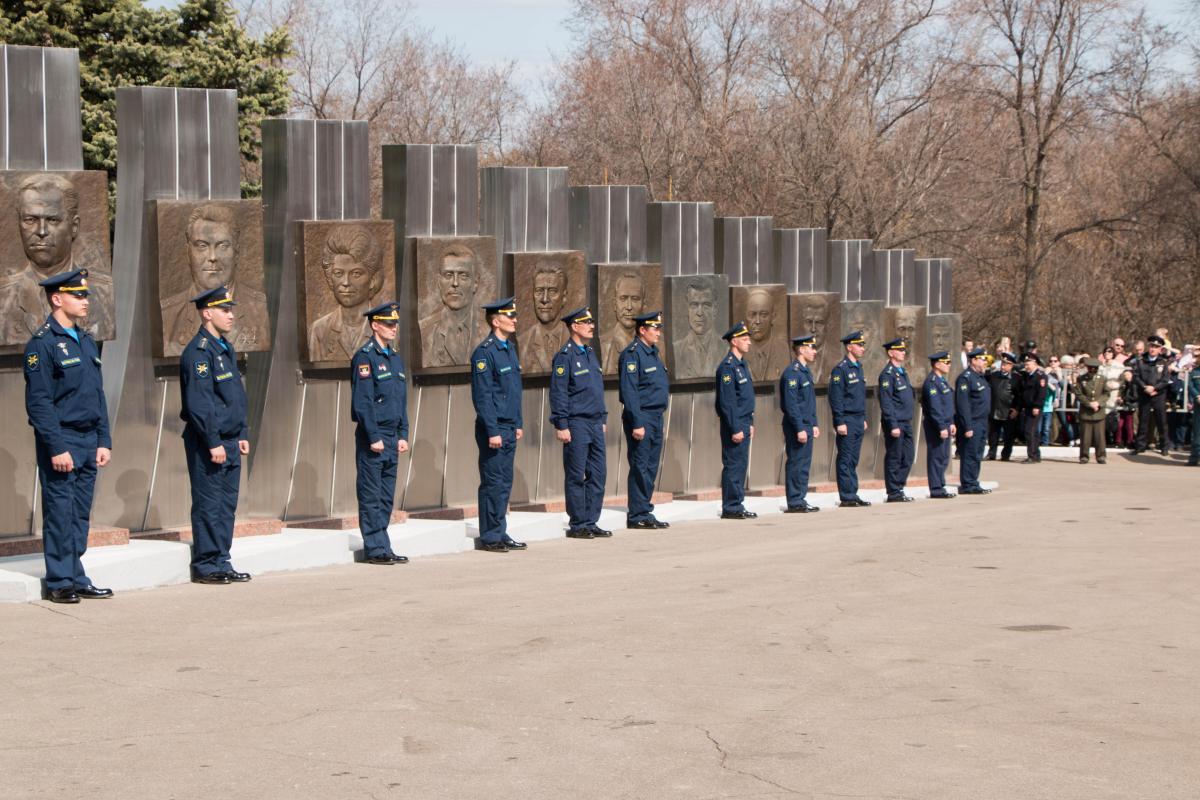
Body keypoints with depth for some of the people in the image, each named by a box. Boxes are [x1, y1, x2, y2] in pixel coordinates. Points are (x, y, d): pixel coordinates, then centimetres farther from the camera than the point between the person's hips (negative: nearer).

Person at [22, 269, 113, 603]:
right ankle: (60, 582, 4)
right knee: (60, 514, -2)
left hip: (88, 442, 7)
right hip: (61, 441, -7)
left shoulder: (85, 341, 15)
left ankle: (77, 578, 16)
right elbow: (39, 403, -14)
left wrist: (103, 441, 11)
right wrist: (57, 448, -18)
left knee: (80, 515, 10)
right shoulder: (42, 343, -10)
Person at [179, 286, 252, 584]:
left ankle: (222, 563, 17)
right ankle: (205, 566, 3)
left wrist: (241, 435, 17)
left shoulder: (226, 349, 16)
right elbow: (199, 403, -19)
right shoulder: (198, 352, -14)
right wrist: (214, 443, -21)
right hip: (207, 444, -9)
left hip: (229, 442, 9)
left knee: (227, 504, 11)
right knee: (208, 505, -3)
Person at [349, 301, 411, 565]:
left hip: (392, 438, 8)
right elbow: (362, 402, -14)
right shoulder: (365, 357, -9)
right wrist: (374, 437, -17)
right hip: (372, 437, -8)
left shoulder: (395, 358, 16)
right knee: (371, 496, -2)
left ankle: (383, 549, 14)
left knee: (387, 497, 9)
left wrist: (403, 435, 12)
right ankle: (375, 549, 1)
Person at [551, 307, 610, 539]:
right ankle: (577, 525, 4)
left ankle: (591, 522, 14)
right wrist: (561, 426, -16)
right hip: (577, 424, -8)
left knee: (598, 474, 7)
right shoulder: (565, 356, -10)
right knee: (576, 476, -2)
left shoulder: (590, 354, 15)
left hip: (595, 424, 8)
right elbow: (558, 393, -13)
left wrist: (603, 419, 19)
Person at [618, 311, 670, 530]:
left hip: (656, 418, 9)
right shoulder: (633, 354, -12)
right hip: (641, 417, -9)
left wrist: (657, 420, 19)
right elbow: (629, 391, -17)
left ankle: (645, 513, 16)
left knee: (651, 467, 10)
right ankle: (637, 516, -2)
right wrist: (637, 423, -21)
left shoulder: (653, 353, 17)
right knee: (640, 468, -6)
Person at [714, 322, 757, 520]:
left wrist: (750, 423, 20)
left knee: (741, 465, 11)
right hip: (734, 424, -10)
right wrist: (735, 429, -21)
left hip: (743, 424, 10)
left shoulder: (742, 364, 16)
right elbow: (727, 401, -19)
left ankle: (737, 506, 16)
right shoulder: (727, 366, -14)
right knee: (733, 465, -6)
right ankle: (731, 508, -2)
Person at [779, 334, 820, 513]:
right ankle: (794, 503, -1)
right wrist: (800, 429, -21)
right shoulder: (792, 373, -15)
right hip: (797, 427, -9)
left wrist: (814, 424, 18)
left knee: (804, 464, 12)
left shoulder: (806, 371, 16)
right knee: (796, 464, -5)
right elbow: (791, 404, -19)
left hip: (806, 427, 9)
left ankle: (801, 500, 17)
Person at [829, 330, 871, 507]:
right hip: (847, 421, -8)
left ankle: (853, 495, 14)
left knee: (853, 460, 10)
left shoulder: (858, 367, 16)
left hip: (858, 421, 8)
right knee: (846, 460, -4)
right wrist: (840, 423, -18)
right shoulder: (840, 369, -11)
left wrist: (864, 419, 19)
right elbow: (835, 398, -15)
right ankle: (846, 498, -3)